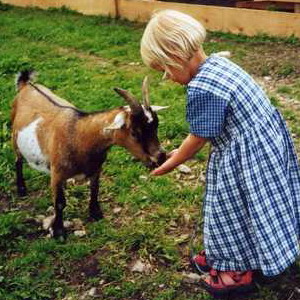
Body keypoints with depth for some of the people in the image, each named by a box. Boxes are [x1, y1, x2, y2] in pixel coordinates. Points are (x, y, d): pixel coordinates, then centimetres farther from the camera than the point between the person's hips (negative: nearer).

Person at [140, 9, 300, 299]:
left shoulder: (200, 89, -27)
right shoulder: (217, 62, 2)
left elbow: (199, 137, -14)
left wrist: (172, 163, 3)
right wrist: (181, 150, 17)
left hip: (248, 155, -9)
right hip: (265, 140, 9)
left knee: (234, 209, 11)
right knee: (234, 208, 24)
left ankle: (239, 272, 31)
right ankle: (226, 256, 44)